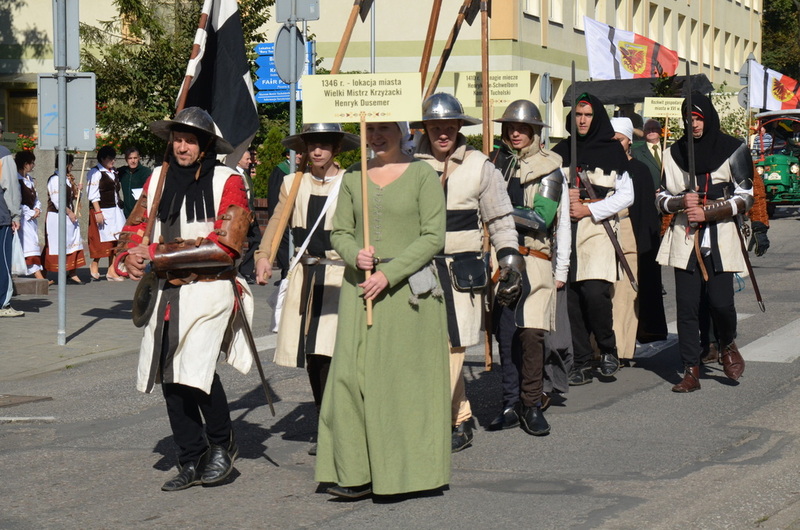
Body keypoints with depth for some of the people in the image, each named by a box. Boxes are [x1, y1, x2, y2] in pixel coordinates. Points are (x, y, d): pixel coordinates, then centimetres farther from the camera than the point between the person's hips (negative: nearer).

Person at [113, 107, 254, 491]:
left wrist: (157, 254, -15)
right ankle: (191, 461, 18)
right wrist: (128, 258, -11)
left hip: (210, 291, -6)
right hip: (166, 293, 6)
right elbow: (135, 228, 14)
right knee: (170, 378, 5)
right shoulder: (158, 181, 11)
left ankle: (223, 444, 4)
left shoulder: (227, 183, -5)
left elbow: (224, 246, -14)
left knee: (198, 366, -20)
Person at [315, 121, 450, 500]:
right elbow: (340, 232, 14)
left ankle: (409, 469, 7)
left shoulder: (423, 175, 0)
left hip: (407, 286, -4)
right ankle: (359, 473, -1)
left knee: (406, 376, -3)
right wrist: (355, 255, -9)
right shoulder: (353, 178, 13)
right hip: (359, 287, 4)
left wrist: (389, 273, -13)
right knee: (353, 373, -4)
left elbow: (433, 237, -6)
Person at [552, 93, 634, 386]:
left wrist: (588, 209, -9)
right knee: (573, 296, 1)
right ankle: (582, 360, 8)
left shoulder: (611, 150, 3)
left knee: (595, 293, -17)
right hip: (567, 230, 4)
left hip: (599, 228, -4)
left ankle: (608, 349, 5)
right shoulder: (561, 152, 13)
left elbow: (626, 195, 0)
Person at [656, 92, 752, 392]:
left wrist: (706, 211, -12)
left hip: (720, 238, -2)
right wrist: (682, 202, -11)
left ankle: (727, 345, 21)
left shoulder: (733, 150, 1)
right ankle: (691, 371, 4)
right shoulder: (674, 153, 11)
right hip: (685, 240, 3)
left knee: (720, 301, -11)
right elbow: (662, 200, 11)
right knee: (687, 306, -2)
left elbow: (745, 198, -1)